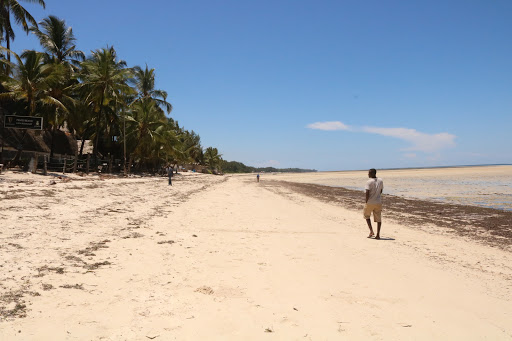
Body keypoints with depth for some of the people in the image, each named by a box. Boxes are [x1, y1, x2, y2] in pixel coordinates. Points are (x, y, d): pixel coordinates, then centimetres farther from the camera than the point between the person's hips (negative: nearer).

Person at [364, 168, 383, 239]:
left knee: (366, 215, 18)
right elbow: (381, 191, 14)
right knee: (378, 218, 9)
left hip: (370, 202, -4)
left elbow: (367, 192, -19)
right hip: (378, 202, 4)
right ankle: (378, 234, 8)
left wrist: (366, 201, -9)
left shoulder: (369, 182, -14)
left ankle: (371, 231, 6)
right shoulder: (380, 180, 4)